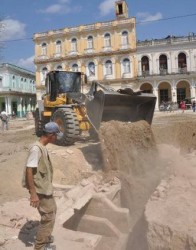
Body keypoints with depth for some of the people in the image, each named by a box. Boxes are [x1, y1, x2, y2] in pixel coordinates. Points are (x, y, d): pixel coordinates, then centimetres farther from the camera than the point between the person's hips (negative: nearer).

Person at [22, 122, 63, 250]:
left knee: (52, 210, 24)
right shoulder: (36, 149, -24)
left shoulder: (43, 147, 5)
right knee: (49, 216, 1)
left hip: (46, 188, 10)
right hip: (40, 190, -10)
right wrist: (33, 194, -26)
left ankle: (45, 236, 43)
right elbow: (29, 171, -26)